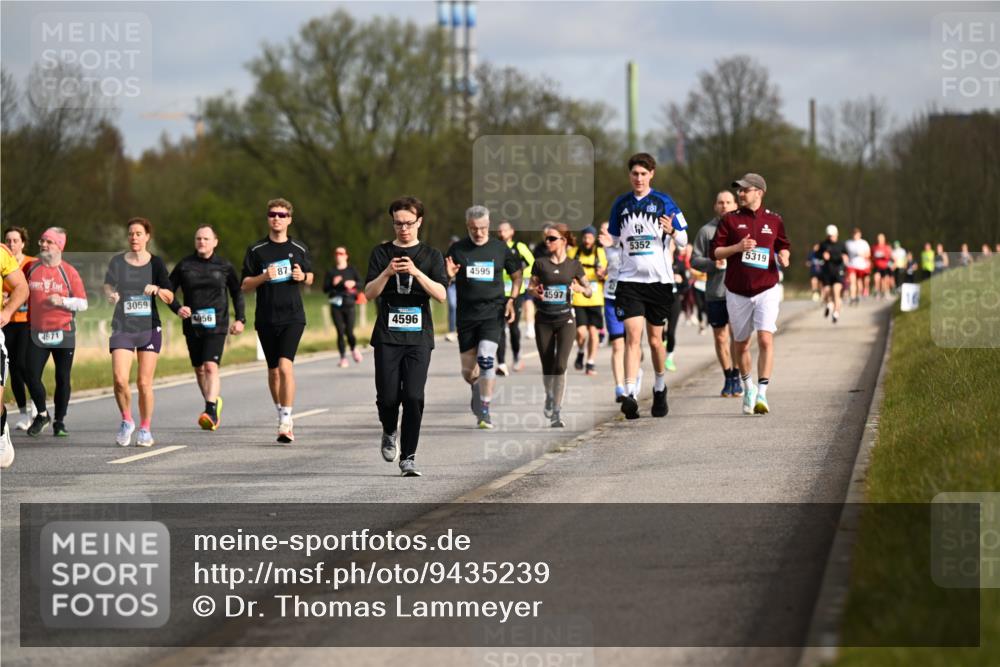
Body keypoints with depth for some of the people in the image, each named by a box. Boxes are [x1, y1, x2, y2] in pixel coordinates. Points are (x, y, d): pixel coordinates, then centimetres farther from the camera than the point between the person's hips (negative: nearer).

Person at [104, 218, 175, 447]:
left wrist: (157, 289, -15)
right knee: (119, 379, -14)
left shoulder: (155, 263, 3)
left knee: (144, 382, -1)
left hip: (149, 328, 0)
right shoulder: (117, 262, 5)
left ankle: (145, 430, 14)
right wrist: (111, 295, -15)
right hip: (122, 327, 0)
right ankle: (126, 421, 10)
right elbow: (108, 285, 7)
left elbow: (170, 298, 5)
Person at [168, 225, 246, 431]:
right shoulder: (184, 265, 4)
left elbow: (237, 293, 13)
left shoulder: (225, 266, 3)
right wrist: (177, 308, -8)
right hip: (192, 325, 3)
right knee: (199, 368, 12)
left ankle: (211, 410, -24)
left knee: (211, 366, -17)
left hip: (216, 325, -3)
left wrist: (240, 319, 4)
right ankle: (214, 401, 32)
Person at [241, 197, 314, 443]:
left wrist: (302, 276, -3)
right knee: (273, 371, 9)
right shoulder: (256, 250, 4)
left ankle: (286, 422, -19)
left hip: (292, 315, -2)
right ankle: (282, 415, 27)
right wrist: (264, 277, -14)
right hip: (266, 319, 2)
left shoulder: (299, 249, 7)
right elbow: (245, 285, 4)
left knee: (285, 366, -18)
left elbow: (310, 278, 20)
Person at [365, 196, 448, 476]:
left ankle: (408, 458, -4)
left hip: (419, 337, -1)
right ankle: (389, 432, 32)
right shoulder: (381, 253, 8)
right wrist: (387, 273, -16)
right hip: (387, 337, 1)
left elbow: (441, 295, -4)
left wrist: (416, 272, -17)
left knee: (414, 398, -10)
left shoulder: (431, 256, 7)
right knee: (388, 397, -1)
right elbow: (369, 293, 1)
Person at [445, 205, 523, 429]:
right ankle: (477, 388, 41)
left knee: (486, 358, -22)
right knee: (468, 371, 5)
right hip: (466, 316, 1)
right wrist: (449, 276, -16)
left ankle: (484, 410, -12)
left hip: (493, 312, -1)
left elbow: (516, 276, 16)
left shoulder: (500, 248, 3)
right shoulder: (457, 249, 2)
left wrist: (512, 299, 1)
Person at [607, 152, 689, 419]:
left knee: (655, 339, 9)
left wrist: (672, 231, -18)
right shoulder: (621, 204, 8)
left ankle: (660, 388, 33)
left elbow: (683, 241, 1)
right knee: (633, 335, -14)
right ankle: (630, 395, -22)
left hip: (659, 279, -1)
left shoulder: (664, 202, 0)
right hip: (629, 279, 1)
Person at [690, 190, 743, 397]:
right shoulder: (706, 231, 6)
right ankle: (728, 378, 18)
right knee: (720, 337, 6)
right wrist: (712, 264, -12)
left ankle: (737, 378, 2)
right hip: (715, 293, 1)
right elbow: (695, 259, 5)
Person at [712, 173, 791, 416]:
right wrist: (737, 247, -16)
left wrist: (784, 257, -5)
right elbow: (715, 252, 0)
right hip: (737, 292, 1)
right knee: (742, 343, 11)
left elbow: (784, 246, 18)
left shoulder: (774, 220, 5)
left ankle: (762, 394, -18)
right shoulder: (730, 220, 2)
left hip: (767, 289, -1)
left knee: (765, 339, -16)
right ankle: (748, 387, 33)